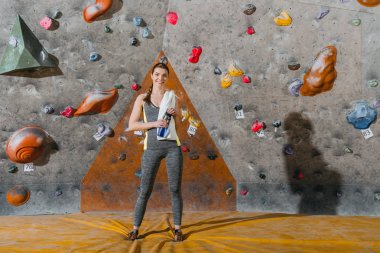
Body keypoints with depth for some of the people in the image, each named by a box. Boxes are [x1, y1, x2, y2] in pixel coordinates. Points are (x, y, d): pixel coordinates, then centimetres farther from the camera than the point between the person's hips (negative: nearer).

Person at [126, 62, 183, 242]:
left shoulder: (172, 95, 8)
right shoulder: (142, 98, 6)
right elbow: (131, 126, 1)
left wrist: (175, 113, -8)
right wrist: (154, 123, -14)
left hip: (172, 146, 0)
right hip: (152, 148, 0)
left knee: (175, 189, 3)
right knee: (145, 191, 4)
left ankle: (177, 228, 16)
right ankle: (135, 229, 19)